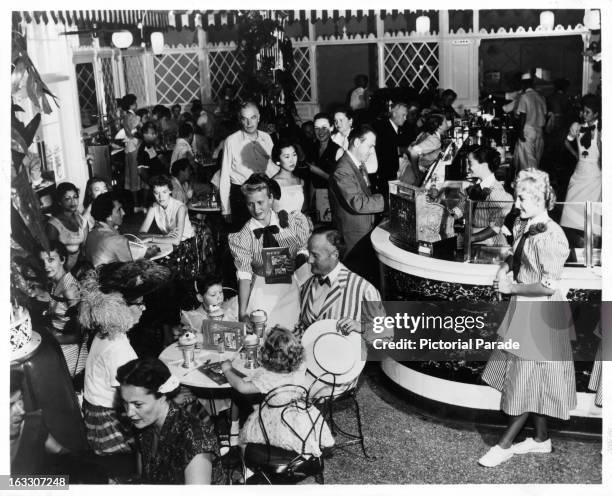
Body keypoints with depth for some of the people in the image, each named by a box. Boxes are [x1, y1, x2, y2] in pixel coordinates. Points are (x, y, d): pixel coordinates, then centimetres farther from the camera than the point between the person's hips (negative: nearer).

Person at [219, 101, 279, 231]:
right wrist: (226, 210, -4)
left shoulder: (266, 138, 6)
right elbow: (224, 177, -2)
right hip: (240, 195, -3)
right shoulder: (231, 141, -5)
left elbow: (274, 166, 16)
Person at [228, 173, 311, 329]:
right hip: (262, 290, -1)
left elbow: (305, 252, 5)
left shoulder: (293, 222, -3)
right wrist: (243, 314, -16)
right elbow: (244, 275, -8)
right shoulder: (243, 236, -5)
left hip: (292, 286, 1)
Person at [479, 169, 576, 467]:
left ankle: (504, 445, 13)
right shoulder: (522, 227, 4)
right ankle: (541, 439, 31)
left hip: (542, 315, -9)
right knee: (530, 380, 17)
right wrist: (504, 269, 0)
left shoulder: (551, 237, -23)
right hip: (523, 310, 9)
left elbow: (549, 286, -26)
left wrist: (511, 288, -16)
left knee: (530, 382, 4)